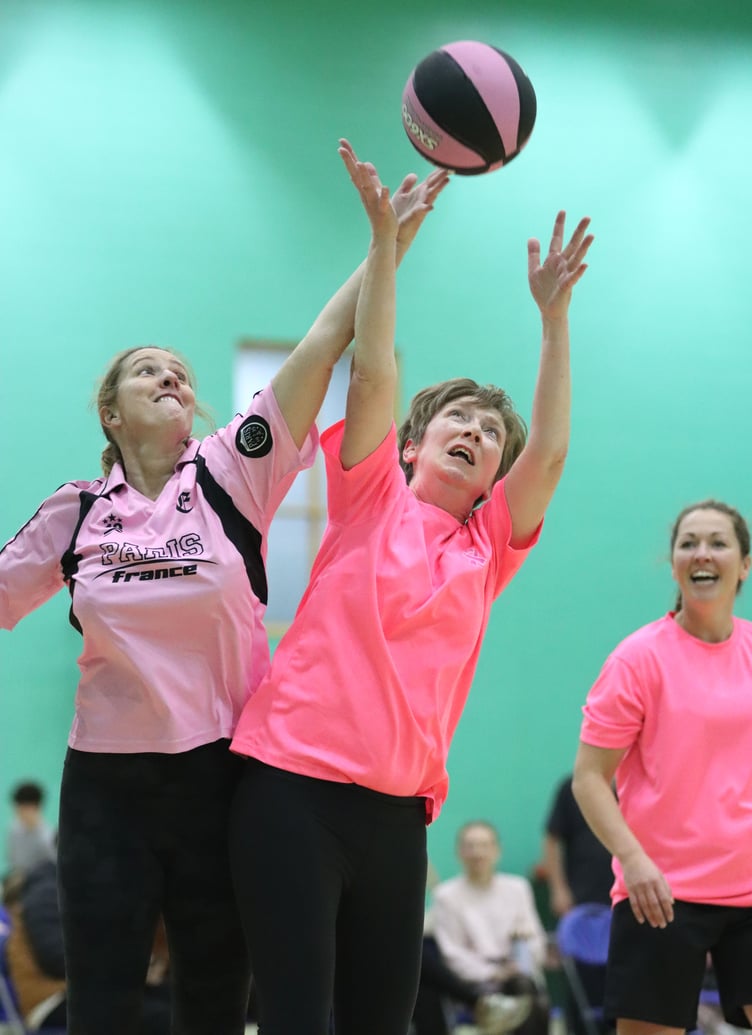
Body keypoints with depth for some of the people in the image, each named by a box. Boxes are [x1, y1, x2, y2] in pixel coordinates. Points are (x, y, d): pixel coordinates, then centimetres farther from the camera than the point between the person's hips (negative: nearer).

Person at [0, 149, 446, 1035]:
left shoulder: (233, 475, -2)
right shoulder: (76, 511, 3)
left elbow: (319, 349, -9)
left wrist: (389, 240, -15)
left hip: (222, 771, -1)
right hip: (108, 781, 1)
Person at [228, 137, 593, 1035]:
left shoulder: (488, 549, 15)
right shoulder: (373, 499, 7)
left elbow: (550, 452, 4)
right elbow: (373, 375, -2)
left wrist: (553, 313, 3)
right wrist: (385, 235, -7)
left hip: (398, 808, 4)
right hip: (294, 782, -4)